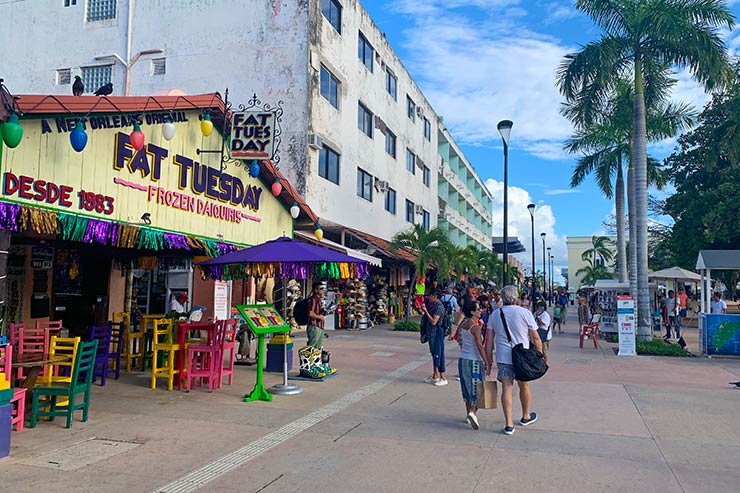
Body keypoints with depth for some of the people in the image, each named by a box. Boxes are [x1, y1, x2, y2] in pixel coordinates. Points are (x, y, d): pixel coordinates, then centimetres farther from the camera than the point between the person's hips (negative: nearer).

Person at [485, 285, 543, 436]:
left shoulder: (495, 314, 3)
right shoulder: (525, 313, -7)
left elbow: (489, 340, 4)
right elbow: (535, 338, -5)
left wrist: (488, 360, 11)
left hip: (503, 357, 2)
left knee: (507, 388, 4)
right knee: (524, 386, 18)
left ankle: (509, 424, 4)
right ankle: (526, 416, 37)